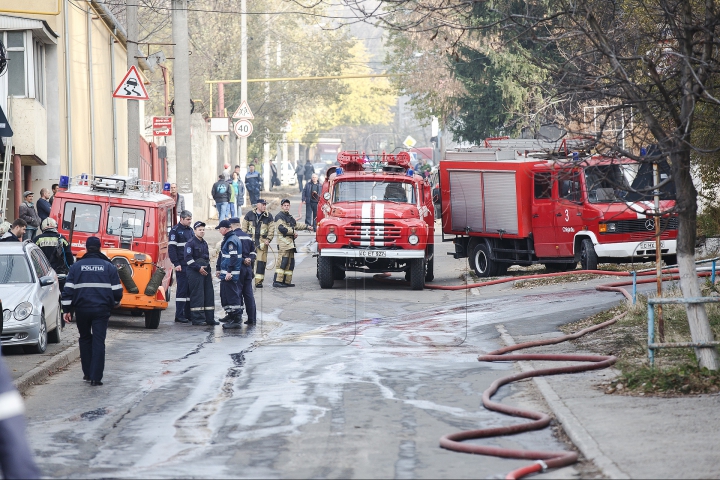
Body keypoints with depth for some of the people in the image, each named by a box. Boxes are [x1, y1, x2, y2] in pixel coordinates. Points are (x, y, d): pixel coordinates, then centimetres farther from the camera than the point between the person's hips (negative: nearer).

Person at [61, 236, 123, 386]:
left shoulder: (76, 267, 2)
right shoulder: (109, 267, 2)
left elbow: (68, 289, -1)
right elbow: (117, 290, 4)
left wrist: (66, 309, 3)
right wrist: (114, 303, 23)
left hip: (82, 309, 1)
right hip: (101, 310, -1)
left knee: (85, 339, 19)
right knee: (98, 342, -1)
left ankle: (87, 373, 20)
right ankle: (96, 378, -9)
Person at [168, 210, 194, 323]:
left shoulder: (190, 230, 16)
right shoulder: (175, 230, -5)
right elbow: (171, 248, -10)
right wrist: (176, 264, -16)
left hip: (191, 264, 7)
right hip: (181, 266, -7)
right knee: (182, 289, -6)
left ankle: (188, 314, 13)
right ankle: (179, 315, -3)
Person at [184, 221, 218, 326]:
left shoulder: (204, 243, 19)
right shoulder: (190, 243, -6)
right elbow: (188, 258, -14)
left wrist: (209, 272, 21)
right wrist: (198, 268, -17)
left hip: (205, 272, 8)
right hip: (194, 273, -8)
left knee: (209, 295, 6)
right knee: (197, 295, -8)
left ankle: (209, 318, 10)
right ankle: (197, 319, -6)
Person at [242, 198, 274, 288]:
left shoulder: (268, 216, 6)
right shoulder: (249, 214, 5)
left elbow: (271, 229, 7)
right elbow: (244, 227, 9)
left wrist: (268, 239, -4)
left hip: (262, 241, 0)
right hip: (250, 240, 0)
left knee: (261, 261, -3)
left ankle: (259, 281, 3)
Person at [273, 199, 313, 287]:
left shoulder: (290, 217, 23)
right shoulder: (279, 217, -6)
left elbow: (296, 225, 36)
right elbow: (282, 228, -18)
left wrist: (307, 227, 34)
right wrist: (293, 232, -13)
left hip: (290, 243, 10)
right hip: (283, 241, -10)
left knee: (290, 263, 9)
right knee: (282, 262, -16)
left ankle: (286, 281, 13)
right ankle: (277, 281, -19)